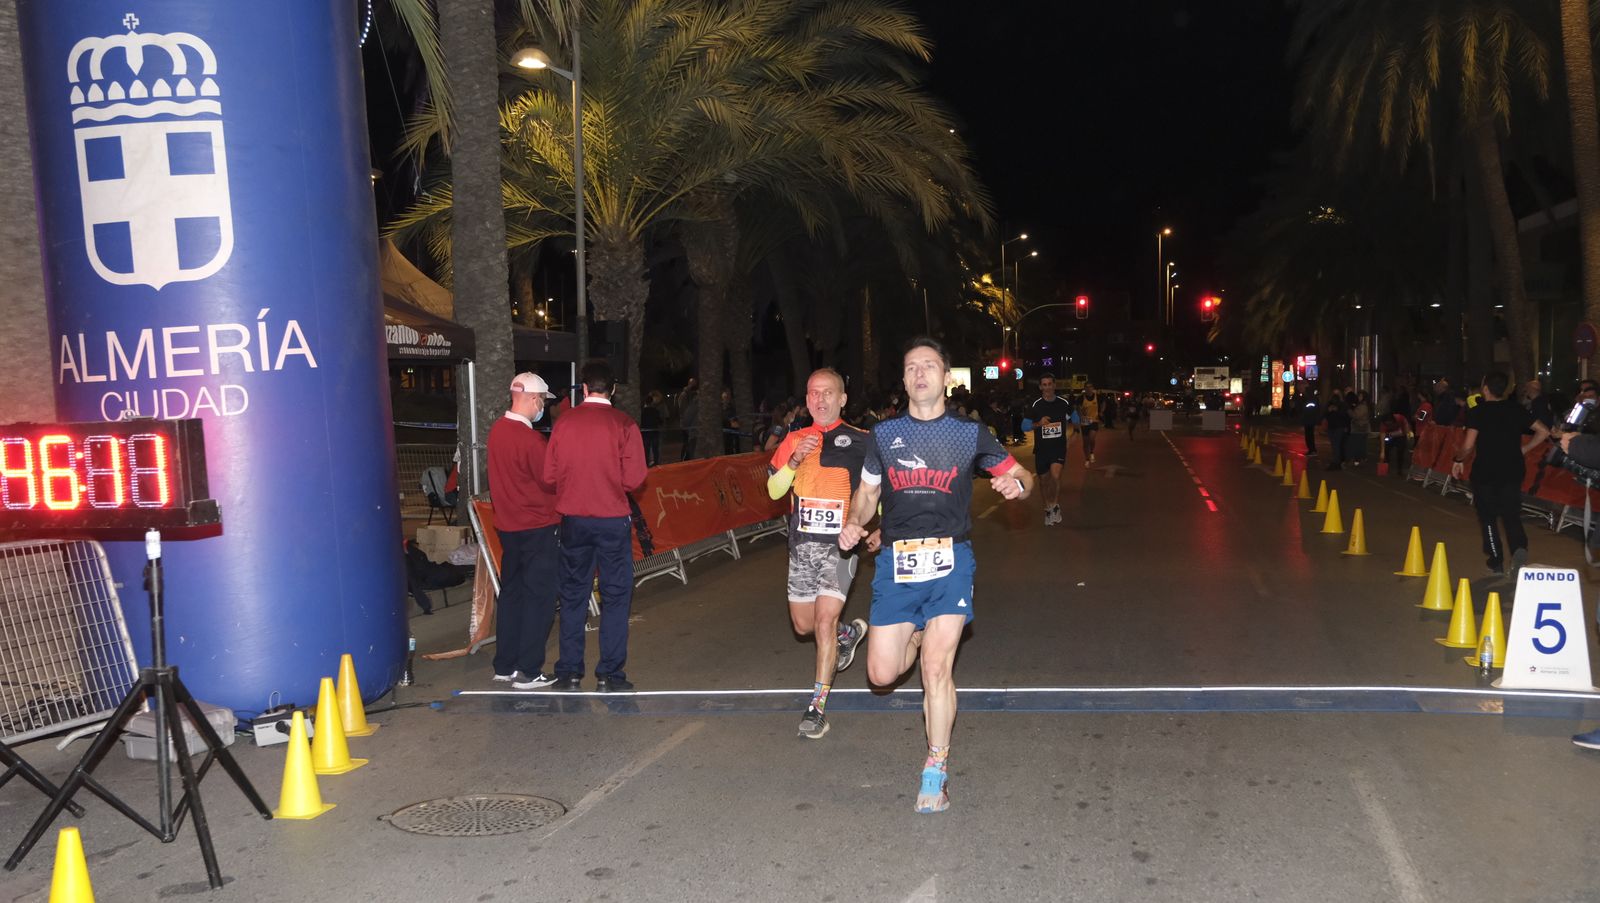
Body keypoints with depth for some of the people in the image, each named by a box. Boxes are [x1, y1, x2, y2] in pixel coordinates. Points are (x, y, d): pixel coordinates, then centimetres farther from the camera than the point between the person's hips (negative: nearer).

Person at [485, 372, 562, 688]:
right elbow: (551, 480, -15)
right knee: (538, 597, 0)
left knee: (511, 593, 16)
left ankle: (505, 665, 23)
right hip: (537, 527, -8)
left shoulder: (497, 430, 4)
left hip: (507, 525, 8)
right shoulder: (531, 439, -22)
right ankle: (528, 671, 3)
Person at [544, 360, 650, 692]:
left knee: (573, 596, 13)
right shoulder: (623, 424, -9)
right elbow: (634, 479, -13)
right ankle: (609, 676, 7)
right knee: (615, 597, 7)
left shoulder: (564, 422, -2)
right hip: (613, 521, -2)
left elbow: (550, 475, -1)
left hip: (573, 521, 3)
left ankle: (569, 673, 17)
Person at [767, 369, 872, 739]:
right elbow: (774, 490, 3)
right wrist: (794, 461, -14)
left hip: (840, 543, -4)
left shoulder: (859, 441, -1)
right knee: (803, 625, 13)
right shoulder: (795, 440, 9)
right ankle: (848, 634, 45)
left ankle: (818, 705, -4)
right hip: (802, 543, 4)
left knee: (825, 620, -13)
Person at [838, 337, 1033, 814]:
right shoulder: (884, 434, 10)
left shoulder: (969, 434, 5)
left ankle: (936, 771, 6)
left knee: (936, 666, -11)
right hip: (895, 560, 2)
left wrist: (1016, 483, -12)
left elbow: (1022, 475, 13)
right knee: (882, 673, 1)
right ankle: (917, 635, 38)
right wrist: (854, 525, -3)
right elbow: (867, 492, 18)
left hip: (949, 560, -2)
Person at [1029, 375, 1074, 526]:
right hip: (1041, 447, 1)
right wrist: (1039, 423, -15)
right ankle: (1048, 509, 30)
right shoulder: (1035, 405, -4)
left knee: (1055, 475, -22)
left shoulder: (1064, 403, 0)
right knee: (1044, 480, 10)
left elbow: (1073, 420, 21)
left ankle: (1056, 506, -3)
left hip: (1059, 446, -1)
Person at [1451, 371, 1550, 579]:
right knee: (1512, 516, 9)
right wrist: (1523, 449, 12)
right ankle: (1519, 549, -18)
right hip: (1513, 470, 3)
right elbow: (1543, 432, 5)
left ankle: (1496, 563, 14)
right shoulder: (1517, 410, 3)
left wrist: (1458, 460, 0)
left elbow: (1468, 446, -18)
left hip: (1485, 471, -3)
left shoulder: (1477, 412, -11)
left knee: (1488, 517, 10)